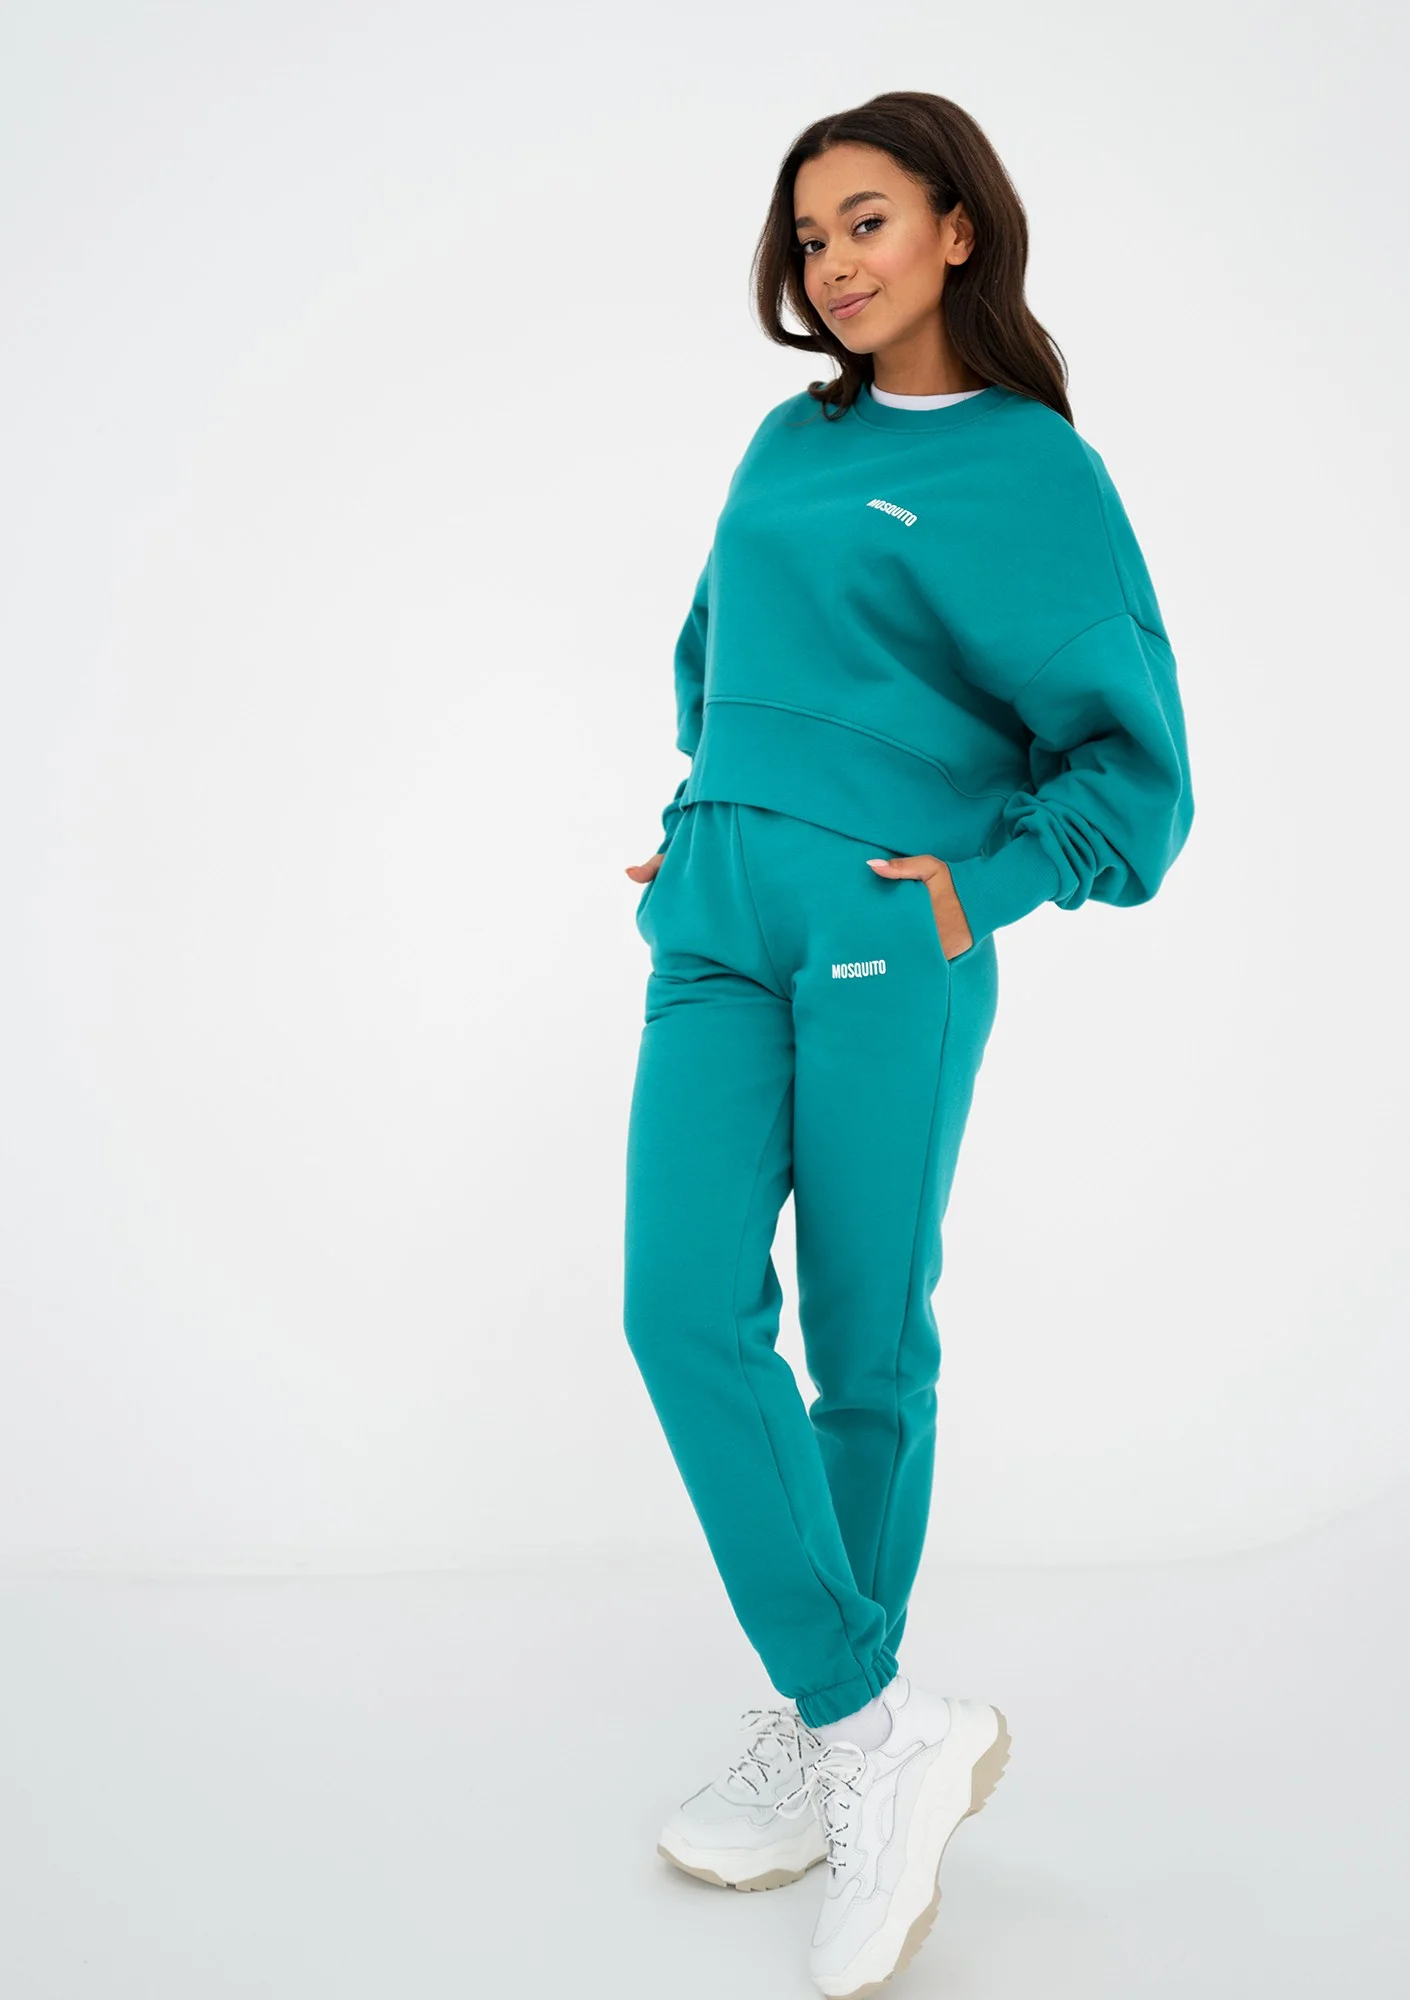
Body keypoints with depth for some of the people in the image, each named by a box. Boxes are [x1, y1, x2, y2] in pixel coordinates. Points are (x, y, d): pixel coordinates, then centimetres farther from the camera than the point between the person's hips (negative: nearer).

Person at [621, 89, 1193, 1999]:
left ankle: (833, 1732, 17)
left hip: (884, 933, -5)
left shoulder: (1035, 469, 1)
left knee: (865, 1340, 2)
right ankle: (883, 1724, 2)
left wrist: (978, 884, -10)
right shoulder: (789, 444, 17)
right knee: (685, 1308, -8)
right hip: (714, 923, 5)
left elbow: (1132, 758, 0)